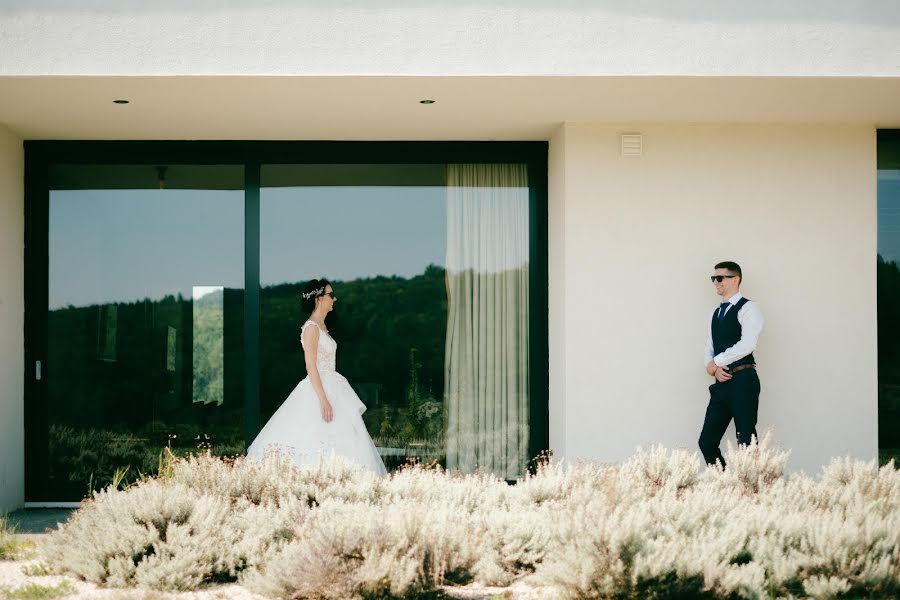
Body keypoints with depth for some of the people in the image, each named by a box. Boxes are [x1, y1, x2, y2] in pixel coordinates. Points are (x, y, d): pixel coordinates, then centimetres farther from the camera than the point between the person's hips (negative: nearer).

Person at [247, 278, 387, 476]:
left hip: (329, 388, 10)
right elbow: (311, 366, -18)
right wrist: (323, 399, -24)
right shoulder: (311, 327, -12)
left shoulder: (321, 326, 15)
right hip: (318, 391, -10)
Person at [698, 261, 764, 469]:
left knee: (746, 442, -5)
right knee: (707, 442, 4)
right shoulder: (717, 313, 20)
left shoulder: (747, 308, -4)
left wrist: (716, 362, -10)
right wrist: (713, 368, -3)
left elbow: (747, 345, -17)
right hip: (721, 384, 8)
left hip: (742, 381, -8)